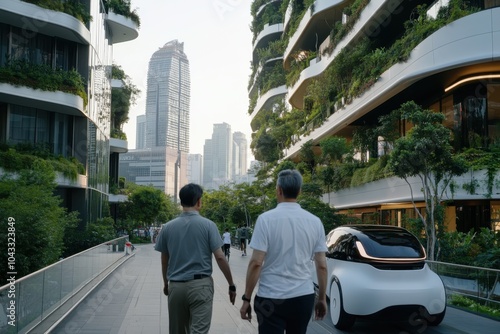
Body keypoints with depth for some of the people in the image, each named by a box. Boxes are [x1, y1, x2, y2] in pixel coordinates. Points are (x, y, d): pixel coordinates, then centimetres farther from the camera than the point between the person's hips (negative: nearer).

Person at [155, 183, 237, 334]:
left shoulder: (167, 227, 3)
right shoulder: (208, 225, -5)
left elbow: (164, 260, 11)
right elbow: (220, 257, -8)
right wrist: (231, 285, 1)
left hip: (176, 286, 3)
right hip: (201, 285, -3)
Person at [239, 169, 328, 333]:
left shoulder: (266, 219, -10)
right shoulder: (315, 221, 0)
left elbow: (256, 262, -12)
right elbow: (322, 265, 2)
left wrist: (246, 298, -4)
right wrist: (322, 298, 13)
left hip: (272, 299, -4)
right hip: (304, 297, 4)